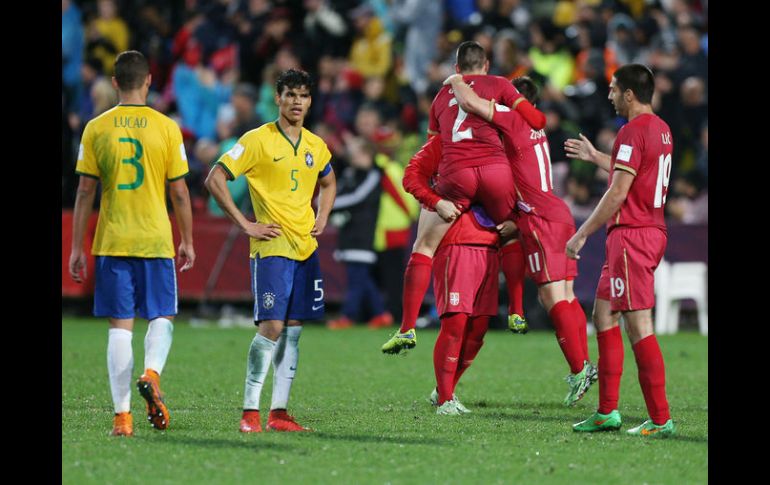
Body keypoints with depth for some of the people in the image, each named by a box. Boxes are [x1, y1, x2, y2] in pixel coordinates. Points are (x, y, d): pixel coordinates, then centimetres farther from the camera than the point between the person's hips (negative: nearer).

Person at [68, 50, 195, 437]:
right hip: (156, 241, -1)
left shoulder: (96, 129, 0)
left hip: (111, 242, 1)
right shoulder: (166, 128, -2)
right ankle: (151, 373, -17)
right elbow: (180, 192, 0)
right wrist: (187, 241, 11)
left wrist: (76, 248, 6)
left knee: (120, 325, 3)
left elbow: (85, 192, 0)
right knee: (161, 317, 13)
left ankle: (122, 416, -1)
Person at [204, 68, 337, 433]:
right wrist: (245, 224, -11)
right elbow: (214, 180, -9)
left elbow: (329, 183, 32)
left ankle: (279, 412, 10)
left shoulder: (315, 145, 12)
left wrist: (322, 218, 14)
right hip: (271, 247, -6)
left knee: (293, 329, 6)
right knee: (271, 326, -13)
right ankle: (250, 411, -7)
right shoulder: (257, 140, -7)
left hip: (306, 248, 6)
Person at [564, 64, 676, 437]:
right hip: (652, 232, 10)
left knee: (638, 324, -11)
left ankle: (661, 420, -12)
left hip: (631, 235, -10)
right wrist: (595, 157, 41)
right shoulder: (661, 130, 15)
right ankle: (607, 412, 15)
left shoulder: (633, 131, -15)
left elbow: (617, 193, -18)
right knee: (603, 315, 15)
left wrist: (582, 234, -12)